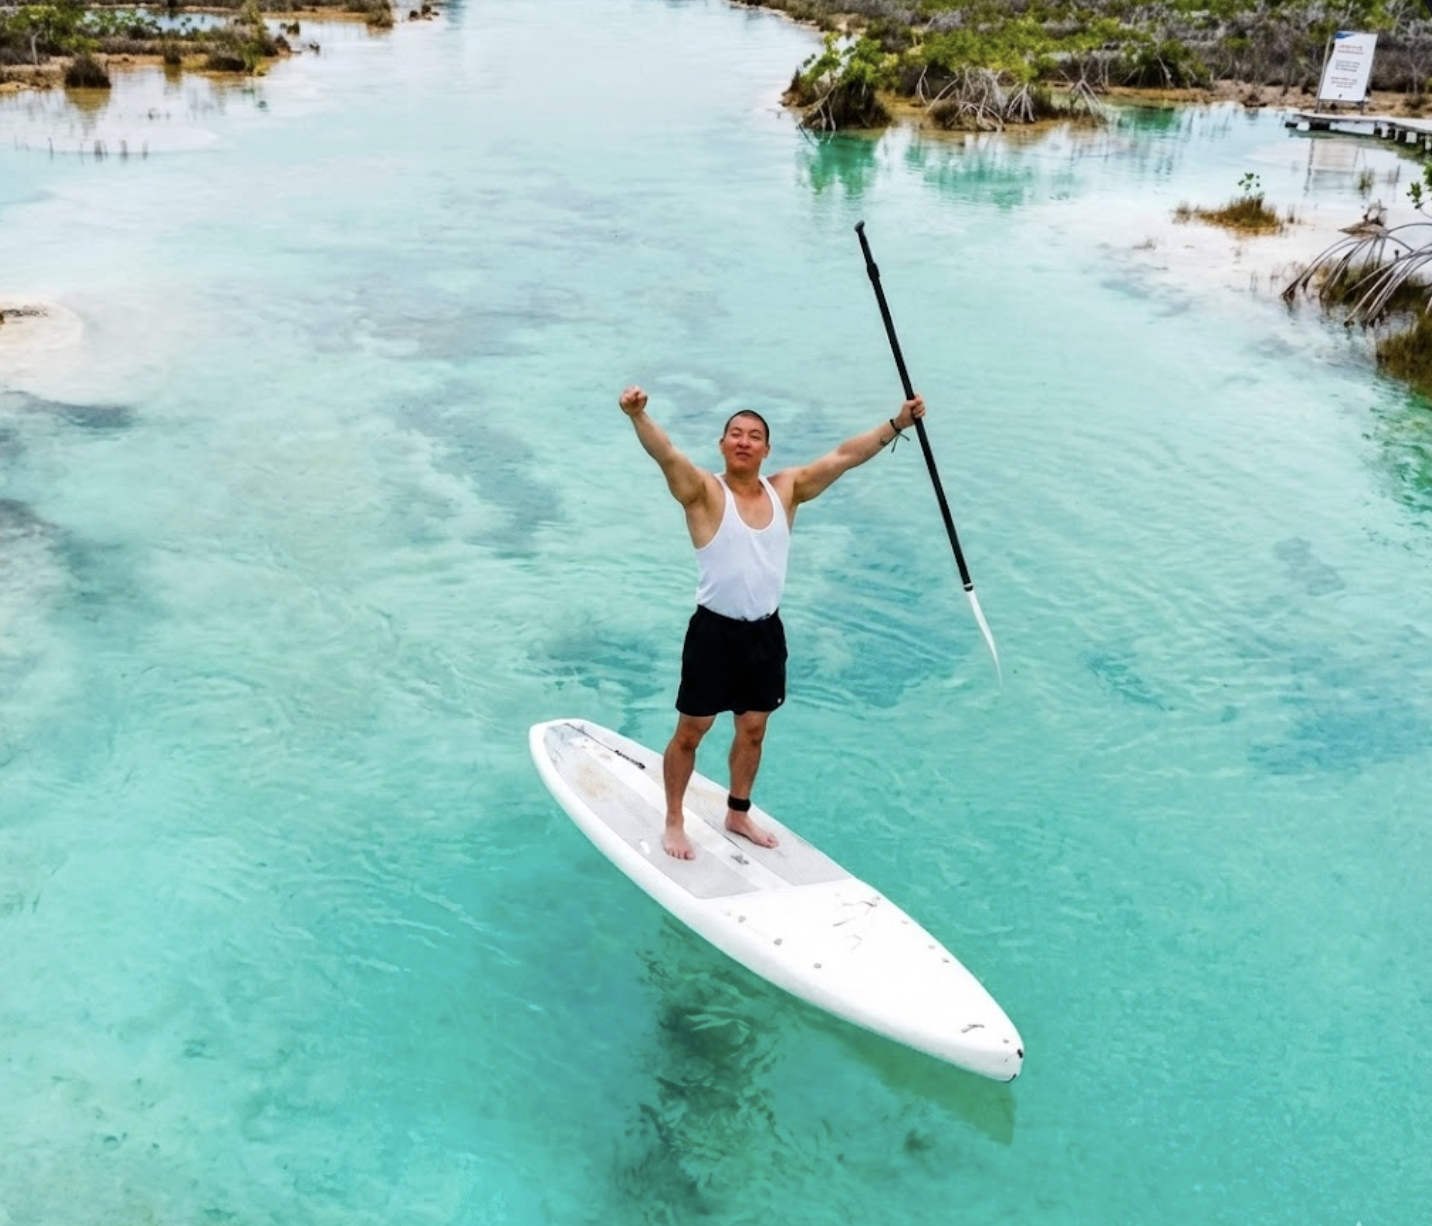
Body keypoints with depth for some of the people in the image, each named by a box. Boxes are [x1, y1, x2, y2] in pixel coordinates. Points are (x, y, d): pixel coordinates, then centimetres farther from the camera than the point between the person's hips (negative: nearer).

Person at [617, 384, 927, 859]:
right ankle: (674, 823, 22)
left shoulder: (786, 490, 3)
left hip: (766, 632, 5)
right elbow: (666, 454, -28)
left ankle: (738, 814, 36)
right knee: (690, 732, 5)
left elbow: (844, 456, 2)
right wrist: (638, 415, -47)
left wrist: (897, 423, -3)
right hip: (715, 632, -5)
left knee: (753, 730, 17)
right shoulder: (704, 492, -11)